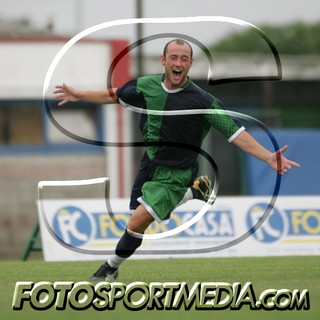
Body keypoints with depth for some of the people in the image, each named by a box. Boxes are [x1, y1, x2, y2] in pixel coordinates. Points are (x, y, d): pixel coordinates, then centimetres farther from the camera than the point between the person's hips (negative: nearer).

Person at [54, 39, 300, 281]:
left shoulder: (203, 101, -19)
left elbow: (235, 133, -19)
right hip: (149, 167, 6)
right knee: (139, 219, 15)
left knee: (137, 222, -15)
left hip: (175, 176, -6)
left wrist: (269, 158, -28)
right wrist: (78, 95, 11)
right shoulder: (146, 86, -5)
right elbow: (115, 95, 15)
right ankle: (194, 192, 30)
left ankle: (112, 267, 11)